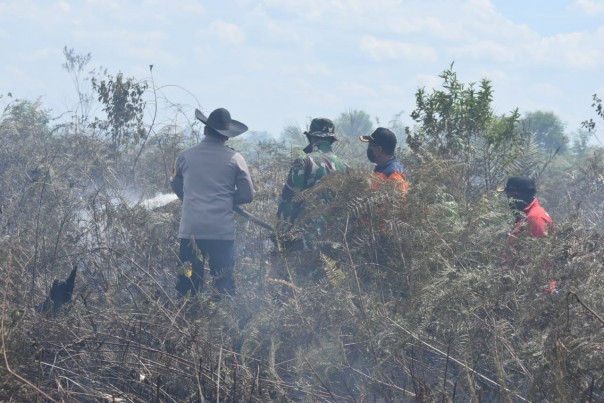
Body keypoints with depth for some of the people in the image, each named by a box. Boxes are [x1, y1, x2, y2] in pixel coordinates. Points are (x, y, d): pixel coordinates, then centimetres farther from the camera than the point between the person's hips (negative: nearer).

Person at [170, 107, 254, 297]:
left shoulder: (185, 156, 5)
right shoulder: (235, 159, -2)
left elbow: (175, 185, 20)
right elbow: (247, 195, 1)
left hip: (190, 230, 2)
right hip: (222, 231, -2)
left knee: (187, 283, 7)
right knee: (224, 284, 6)